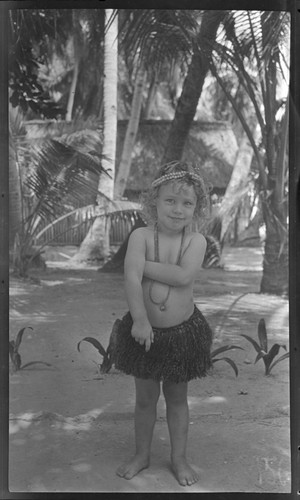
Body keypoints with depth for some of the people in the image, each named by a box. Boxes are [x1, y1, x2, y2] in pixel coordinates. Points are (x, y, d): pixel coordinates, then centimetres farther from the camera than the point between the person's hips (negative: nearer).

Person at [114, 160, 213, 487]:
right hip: (145, 328, 0)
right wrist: (140, 319, -35)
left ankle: (179, 458, 36)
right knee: (145, 398, 17)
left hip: (182, 330, 0)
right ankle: (142, 454, 38)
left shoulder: (196, 241, -10)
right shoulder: (141, 236, -12)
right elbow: (131, 278, -24)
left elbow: (184, 276, -27)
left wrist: (145, 264, -22)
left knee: (177, 398, 18)